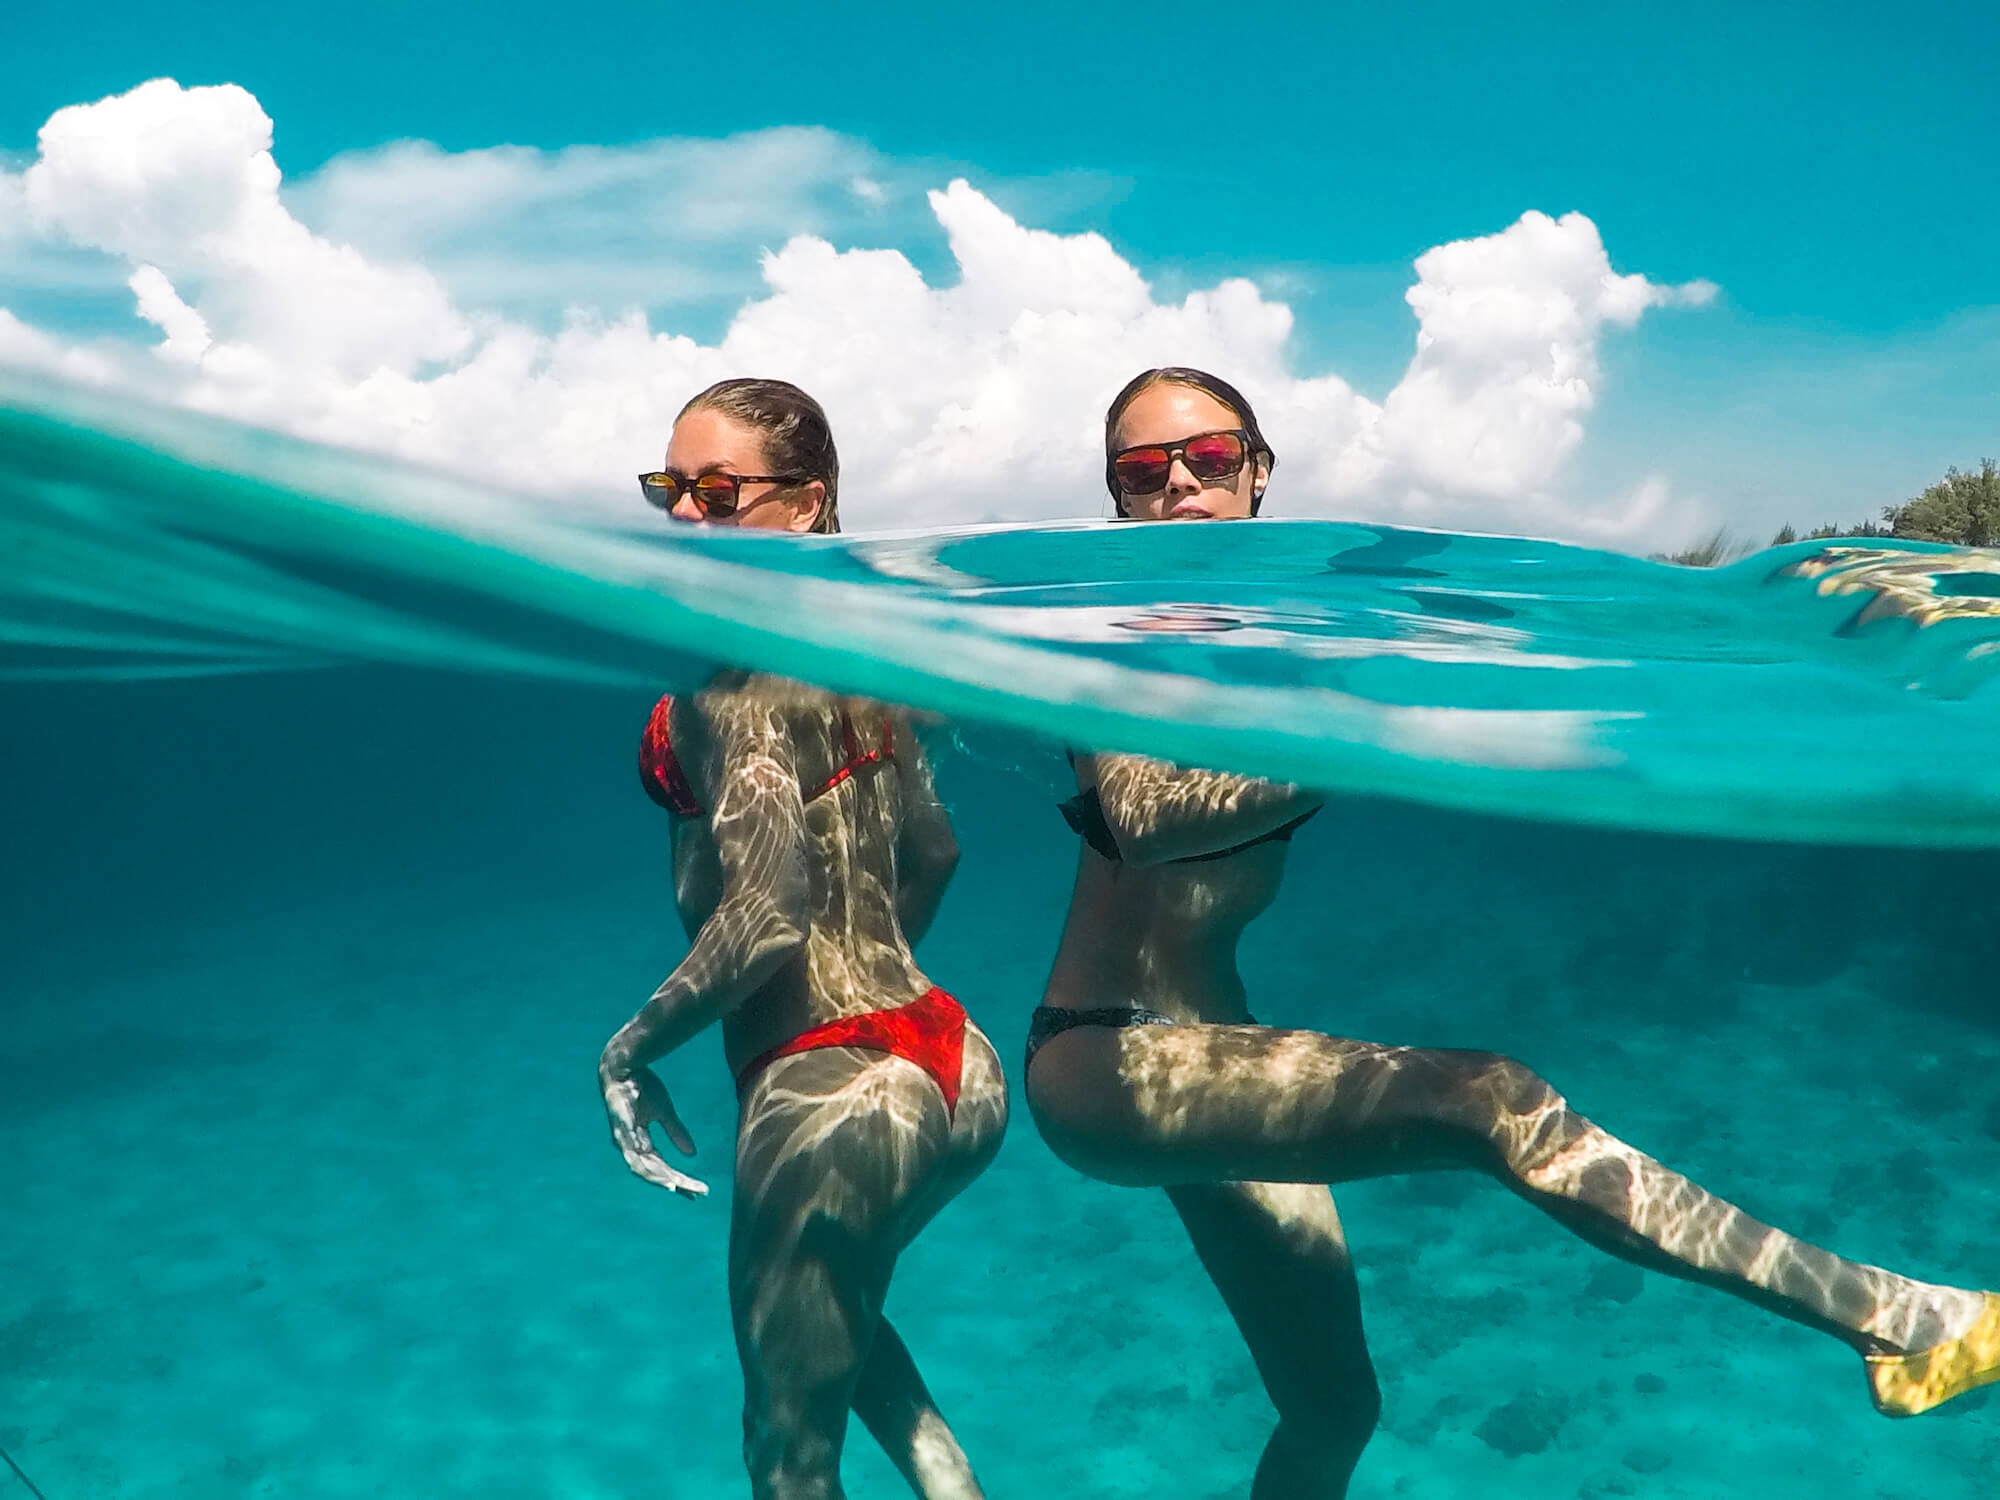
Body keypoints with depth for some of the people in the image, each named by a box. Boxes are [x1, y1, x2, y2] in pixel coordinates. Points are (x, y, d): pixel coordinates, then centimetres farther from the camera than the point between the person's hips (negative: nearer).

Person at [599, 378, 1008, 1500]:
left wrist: (631, 1049, -11)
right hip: (953, 1065, 9)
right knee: (835, 1308, 37)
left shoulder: (733, 670, -17)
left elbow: (765, 917, -25)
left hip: (829, 1091, -9)